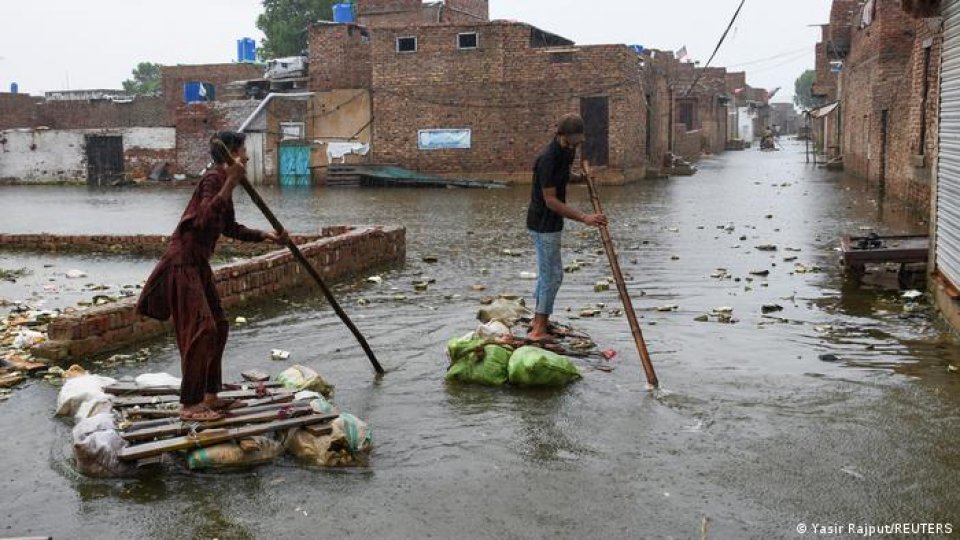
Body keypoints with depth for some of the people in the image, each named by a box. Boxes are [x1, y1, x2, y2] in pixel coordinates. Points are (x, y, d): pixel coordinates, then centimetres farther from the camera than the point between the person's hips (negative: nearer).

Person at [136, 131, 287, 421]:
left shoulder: (223, 180, 14)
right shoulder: (213, 179, -16)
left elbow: (230, 228, 23)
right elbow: (205, 218, -34)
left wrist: (267, 236, 16)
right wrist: (230, 183, -36)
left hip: (198, 264, 10)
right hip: (184, 263, -10)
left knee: (218, 326, 13)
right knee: (200, 330, -10)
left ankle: (210, 395, 22)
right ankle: (189, 404, -4)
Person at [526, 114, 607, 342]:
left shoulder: (565, 153, 5)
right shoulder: (548, 158, -24)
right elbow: (551, 201, -25)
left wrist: (582, 178, 5)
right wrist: (584, 218, -30)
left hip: (550, 223, 10)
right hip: (544, 224, -10)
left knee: (547, 272, 17)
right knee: (553, 274, -7)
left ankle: (539, 322, 29)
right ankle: (538, 330, -2)